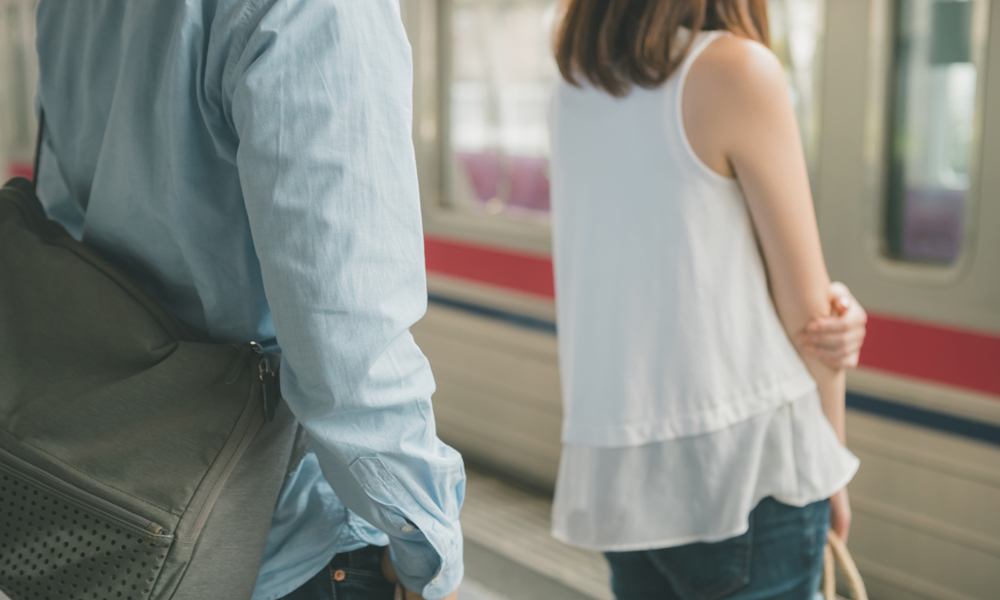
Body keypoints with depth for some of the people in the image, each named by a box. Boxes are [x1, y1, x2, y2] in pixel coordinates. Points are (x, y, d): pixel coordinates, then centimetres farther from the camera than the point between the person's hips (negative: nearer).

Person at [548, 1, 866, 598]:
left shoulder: (577, 77, 8)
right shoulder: (740, 69, -12)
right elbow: (805, 312, -8)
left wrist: (835, 308, -6)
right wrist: (832, 466, 6)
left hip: (613, 460, 6)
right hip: (744, 457, -6)